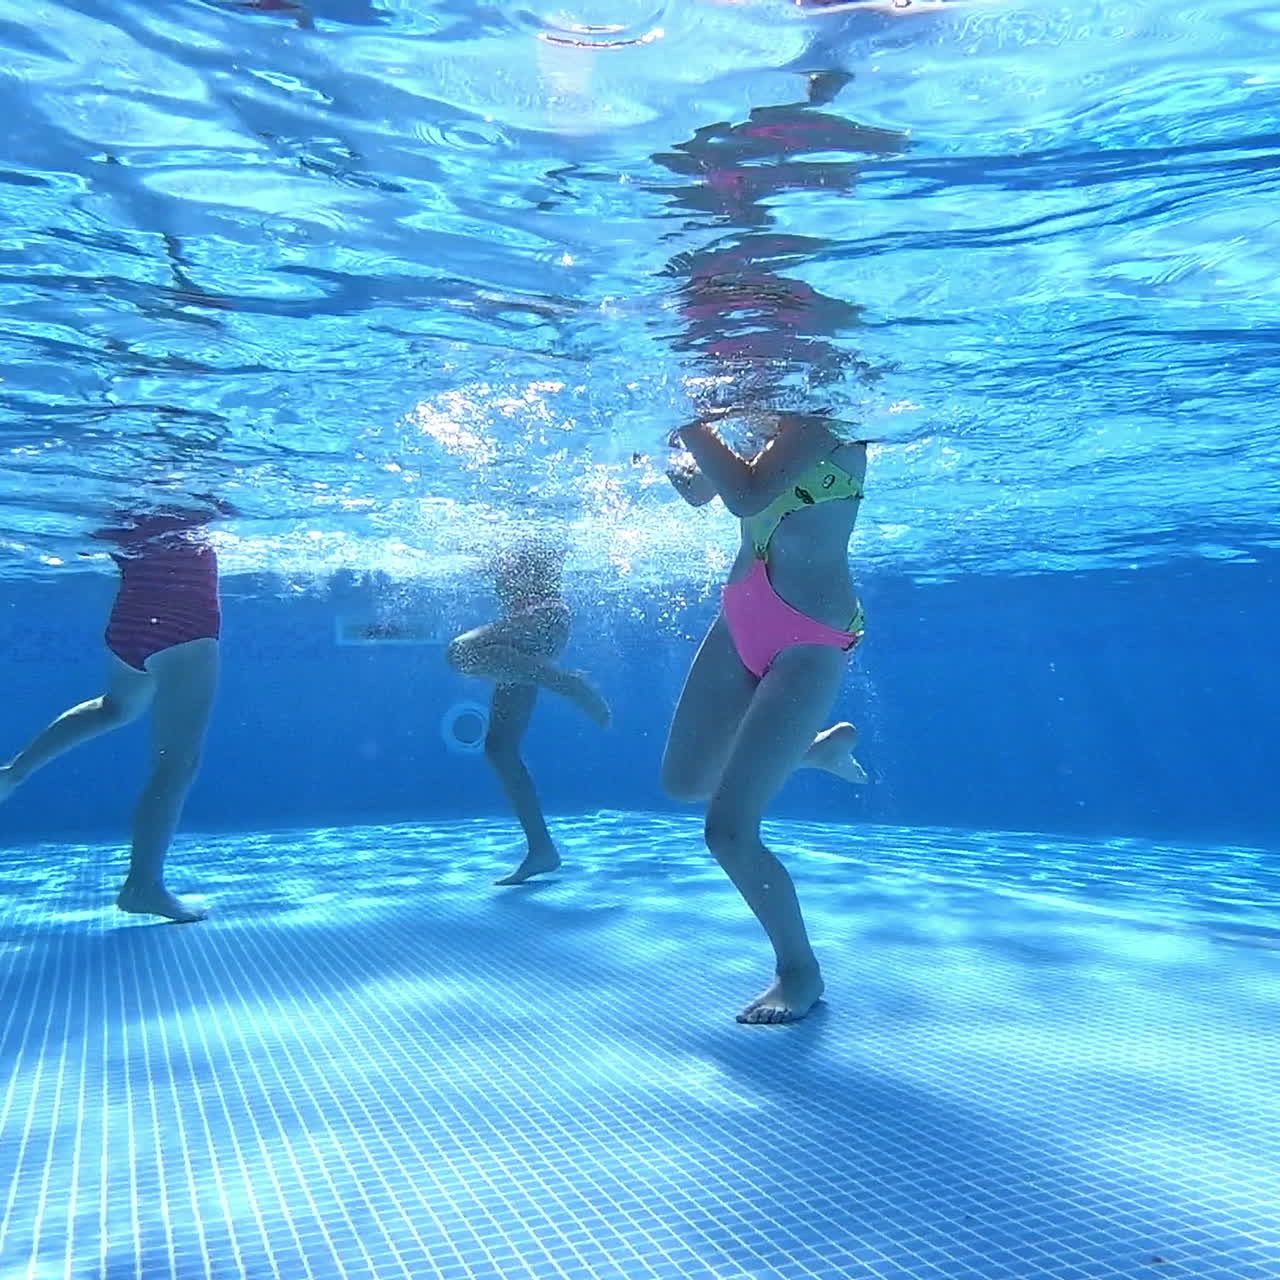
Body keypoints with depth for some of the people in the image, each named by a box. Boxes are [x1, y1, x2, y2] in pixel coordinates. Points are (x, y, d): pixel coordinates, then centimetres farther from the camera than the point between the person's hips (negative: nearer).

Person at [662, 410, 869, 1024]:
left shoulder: (822, 409, -15)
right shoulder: (762, 415, 10)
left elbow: (747, 495, -29)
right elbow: (697, 490, 20)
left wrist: (691, 422, -19)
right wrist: (671, 444, 1)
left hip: (809, 638, -9)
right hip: (741, 617, 9)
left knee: (728, 830, -10)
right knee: (684, 783, 19)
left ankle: (800, 971, 16)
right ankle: (821, 746, 37)